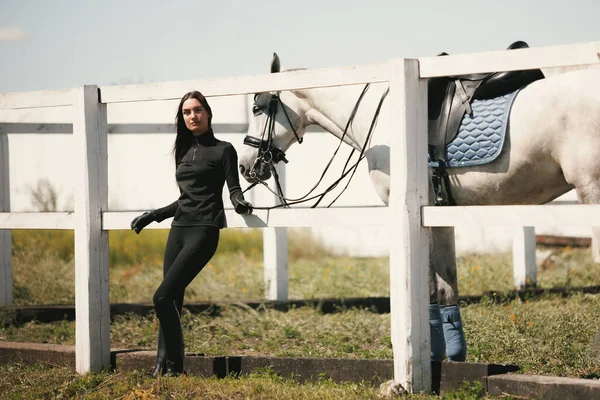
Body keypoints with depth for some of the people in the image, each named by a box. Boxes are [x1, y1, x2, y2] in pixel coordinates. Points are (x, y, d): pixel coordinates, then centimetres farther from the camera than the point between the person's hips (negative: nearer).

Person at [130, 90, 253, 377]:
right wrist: (151, 216, 29)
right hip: (178, 229, 7)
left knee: (163, 296, -16)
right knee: (172, 300, 0)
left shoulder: (223, 150, 2)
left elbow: (233, 189, -7)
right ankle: (163, 366, 0)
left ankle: (173, 366, -8)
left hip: (203, 231, -7)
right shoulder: (184, 152, 20)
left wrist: (239, 202, -29)